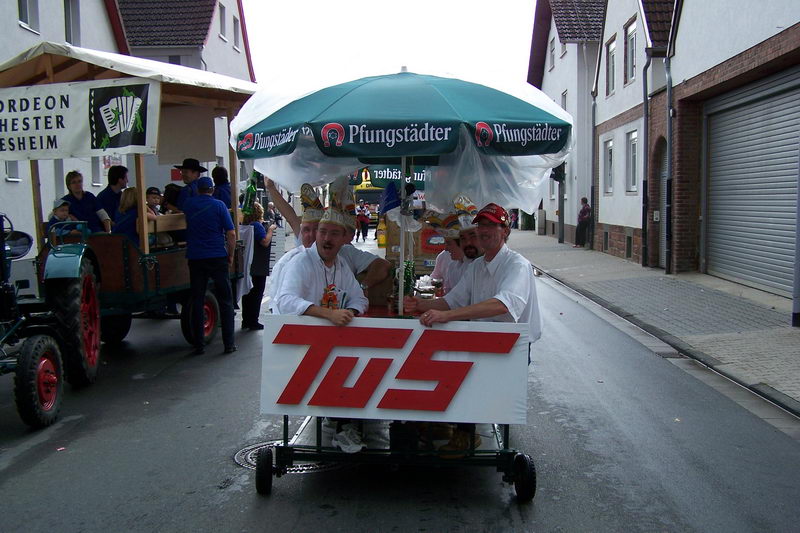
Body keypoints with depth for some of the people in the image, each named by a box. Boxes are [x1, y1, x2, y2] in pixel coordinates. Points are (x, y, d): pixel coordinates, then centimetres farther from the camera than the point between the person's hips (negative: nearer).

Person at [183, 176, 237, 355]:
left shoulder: (188, 204, 7)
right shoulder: (219, 205, -2)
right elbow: (231, 234, -6)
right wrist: (231, 255, 5)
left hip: (195, 258, 2)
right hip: (217, 258, -2)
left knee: (197, 302, 7)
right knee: (225, 301, 5)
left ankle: (199, 345, 8)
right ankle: (229, 344, 5)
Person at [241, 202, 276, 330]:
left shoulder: (247, 225, 9)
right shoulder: (257, 225, -16)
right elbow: (265, 242, -22)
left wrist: (267, 228, 13)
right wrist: (270, 229, -10)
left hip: (248, 265, 8)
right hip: (258, 267, -8)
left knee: (248, 292, 14)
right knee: (257, 293, 1)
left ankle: (246, 321, 20)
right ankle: (253, 322, 5)